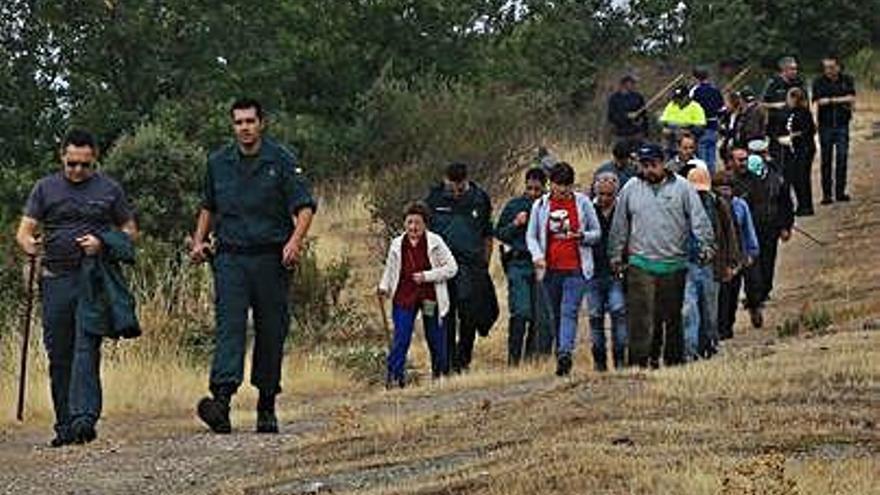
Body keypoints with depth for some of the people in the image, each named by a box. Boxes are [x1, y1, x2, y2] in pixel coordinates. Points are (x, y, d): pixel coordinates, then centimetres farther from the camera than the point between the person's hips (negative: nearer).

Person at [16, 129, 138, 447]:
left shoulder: (109, 190, 9)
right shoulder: (46, 188, 12)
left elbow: (130, 231, 14)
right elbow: (24, 231, 9)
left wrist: (103, 243, -6)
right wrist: (29, 245, -17)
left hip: (94, 278, -3)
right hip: (56, 278, 3)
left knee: (86, 347, -16)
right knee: (59, 356, 4)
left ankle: (84, 418, -24)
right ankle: (65, 424, 11)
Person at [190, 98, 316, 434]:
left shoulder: (281, 161, 0)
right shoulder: (218, 163, 11)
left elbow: (305, 206, -5)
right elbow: (208, 207, 25)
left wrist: (295, 241, -21)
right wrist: (199, 241, 11)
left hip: (271, 258, -1)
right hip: (230, 257, 1)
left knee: (271, 332, 5)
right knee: (229, 325, -14)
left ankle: (267, 406, 16)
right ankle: (222, 398, -28)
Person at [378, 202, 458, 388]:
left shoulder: (435, 242, -7)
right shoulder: (397, 244, 2)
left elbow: (451, 267, -6)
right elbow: (390, 269, 16)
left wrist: (426, 276, -14)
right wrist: (384, 287, 0)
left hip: (430, 297, -1)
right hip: (404, 297, 1)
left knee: (435, 338, 9)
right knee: (401, 337, -6)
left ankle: (439, 375, 26)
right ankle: (394, 376, -2)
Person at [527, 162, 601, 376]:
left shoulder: (583, 203, 3)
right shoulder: (540, 205, 7)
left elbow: (597, 233, 9)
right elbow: (531, 236, 11)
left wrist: (581, 236, -13)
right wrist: (537, 255, -9)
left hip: (576, 269, -3)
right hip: (551, 269, 3)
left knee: (569, 311, -17)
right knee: (557, 315, 9)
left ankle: (565, 352, -29)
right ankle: (563, 356, 15)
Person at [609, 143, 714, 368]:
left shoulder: (681, 187, 3)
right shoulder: (630, 189, 7)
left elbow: (698, 218, 1)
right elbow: (619, 226, 13)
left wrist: (706, 244, -9)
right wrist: (615, 255, 13)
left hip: (674, 263, 0)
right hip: (641, 263, 0)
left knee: (673, 315, 9)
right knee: (641, 314, -10)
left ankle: (674, 359, 18)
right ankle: (640, 360, -10)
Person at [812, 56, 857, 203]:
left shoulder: (847, 80, 5)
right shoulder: (819, 82, 1)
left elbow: (852, 99, -5)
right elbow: (819, 101, -11)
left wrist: (831, 100, -10)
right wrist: (842, 101, -10)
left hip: (842, 125, 1)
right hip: (825, 125, -1)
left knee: (842, 158, -2)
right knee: (826, 160, 0)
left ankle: (840, 192, 4)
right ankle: (826, 194, 3)